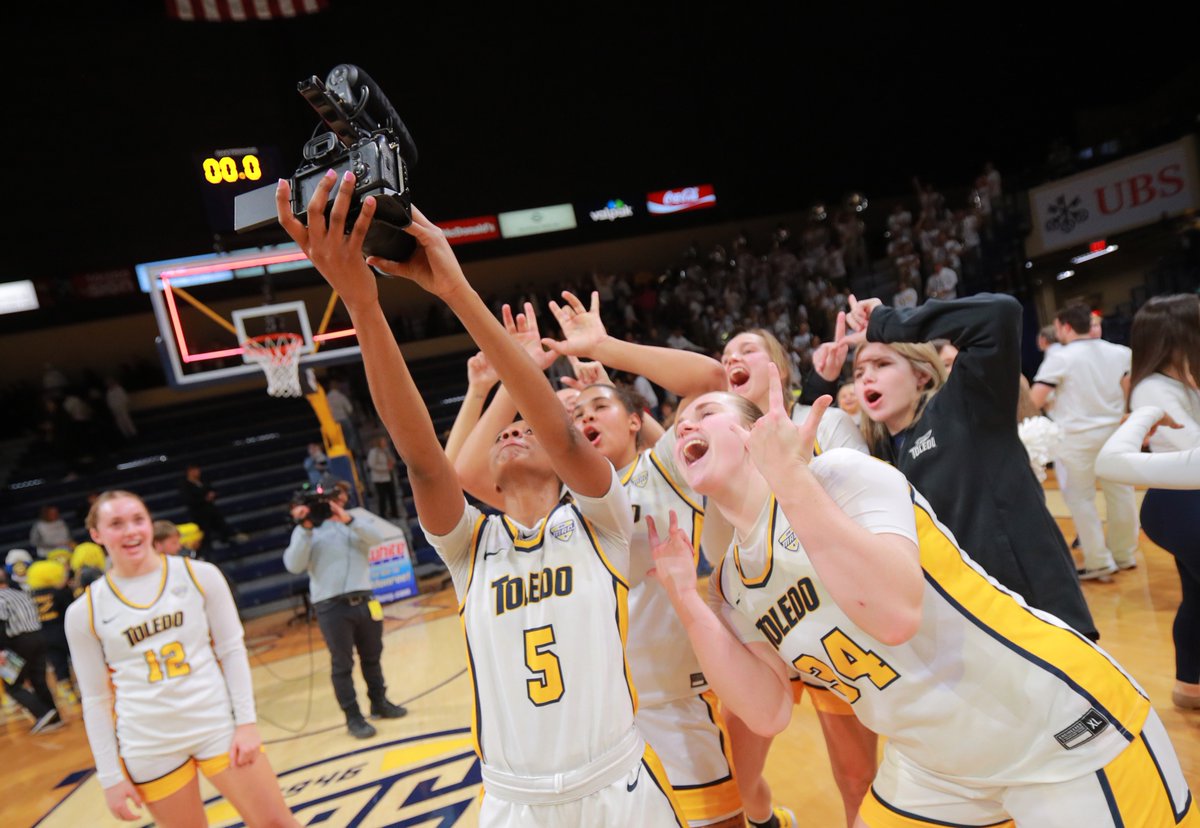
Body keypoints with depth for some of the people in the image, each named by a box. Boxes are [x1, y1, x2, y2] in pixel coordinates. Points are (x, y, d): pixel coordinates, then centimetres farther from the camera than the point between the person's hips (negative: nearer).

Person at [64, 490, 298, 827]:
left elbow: (232, 650, 0)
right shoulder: (84, 612, -1)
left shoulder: (199, 575, -3)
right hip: (148, 748, 0)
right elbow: (95, 699, 4)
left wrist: (246, 721, -6)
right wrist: (110, 776, 2)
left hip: (219, 727, 0)